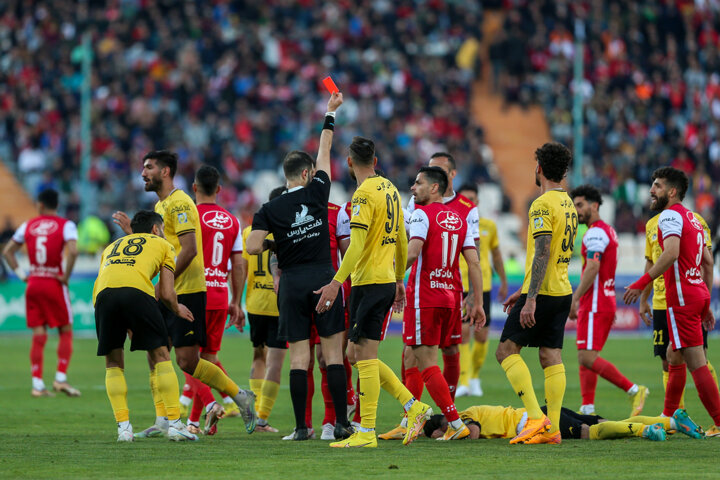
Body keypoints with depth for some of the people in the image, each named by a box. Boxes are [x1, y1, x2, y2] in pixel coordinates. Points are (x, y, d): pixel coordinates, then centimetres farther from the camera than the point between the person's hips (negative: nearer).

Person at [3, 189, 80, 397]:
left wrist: (21, 274, 9)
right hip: (55, 284, -3)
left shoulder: (28, 226, 7)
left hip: (33, 284, 3)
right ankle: (60, 378, -1)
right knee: (66, 332, 9)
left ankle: (37, 384, 1)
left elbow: (7, 251, 9)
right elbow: (73, 251, -22)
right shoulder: (66, 225, -5)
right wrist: (66, 276, -12)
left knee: (38, 337, 5)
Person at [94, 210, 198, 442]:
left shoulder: (112, 247, 38)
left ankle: (123, 426, 4)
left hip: (103, 294, 3)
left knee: (113, 364, 15)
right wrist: (177, 310, 40)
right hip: (137, 291, -3)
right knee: (161, 357, 9)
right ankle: (174, 422, 5)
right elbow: (166, 294, 18)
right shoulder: (162, 244, 27)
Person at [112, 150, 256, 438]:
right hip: (168, 293, 10)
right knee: (155, 355, 4)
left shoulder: (179, 203, -12)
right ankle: (162, 422, 5)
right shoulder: (160, 206, 19)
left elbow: (189, 250, -20)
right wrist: (132, 231, 20)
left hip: (187, 291, -10)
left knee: (187, 360, -10)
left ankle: (240, 397, 4)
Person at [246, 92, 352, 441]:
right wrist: (330, 112, 21)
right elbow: (325, 151, 11)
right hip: (323, 276, 0)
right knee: (333, 352, 1)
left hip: (291, 282, 0)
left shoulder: (271, 210, -2)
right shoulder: (316, 192, -1)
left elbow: (252, 247, -8)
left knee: (298, 357, 0)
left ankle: (301, 427, -3)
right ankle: (341, 423, -3)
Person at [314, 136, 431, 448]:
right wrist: (399, 279, 28)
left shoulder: (365, 194, -13)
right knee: (358, 355, 13)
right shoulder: (390, 189, 14)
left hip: (368, 282, -9)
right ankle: (413, 407, 10)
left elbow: (357, 244, -22)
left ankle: (366, 433, -7)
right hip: (386, 280, 9)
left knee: (364, 356, -6)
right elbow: (401, 241, 20)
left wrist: (336, 282, -25)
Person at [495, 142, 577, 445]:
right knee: (551, 356, 6)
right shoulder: (568, 204, 16)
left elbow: (542, 255, -22)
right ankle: (552, 429, 2)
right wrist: (522, 291, 26)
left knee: (506, 350, -3)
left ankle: (536, 417, -12)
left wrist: (531, 300, -24)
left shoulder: (542, 205, -14)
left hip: (543, 293, -9)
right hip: (562, 292, 9)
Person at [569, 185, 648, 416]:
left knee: (587, 358, -14)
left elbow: (592, 269, -23)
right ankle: (588, 410, 5)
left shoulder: (595, 233, -13)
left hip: (595, 305, -10)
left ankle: (634, 390, -13)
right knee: (585, 358, 9)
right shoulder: (608, 231, 19)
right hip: (606, 301, 10)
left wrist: (574, 299, -25)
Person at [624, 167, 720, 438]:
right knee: (674, 357, 19)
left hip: (681, 298, -10)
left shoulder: (670, 215, -10)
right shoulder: (692, 219, 20)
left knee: (696, 363, -9)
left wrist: (641, 283, -26)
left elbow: (671, 253, -26)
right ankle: (668, 418, 24)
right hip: (698, 294, 10)